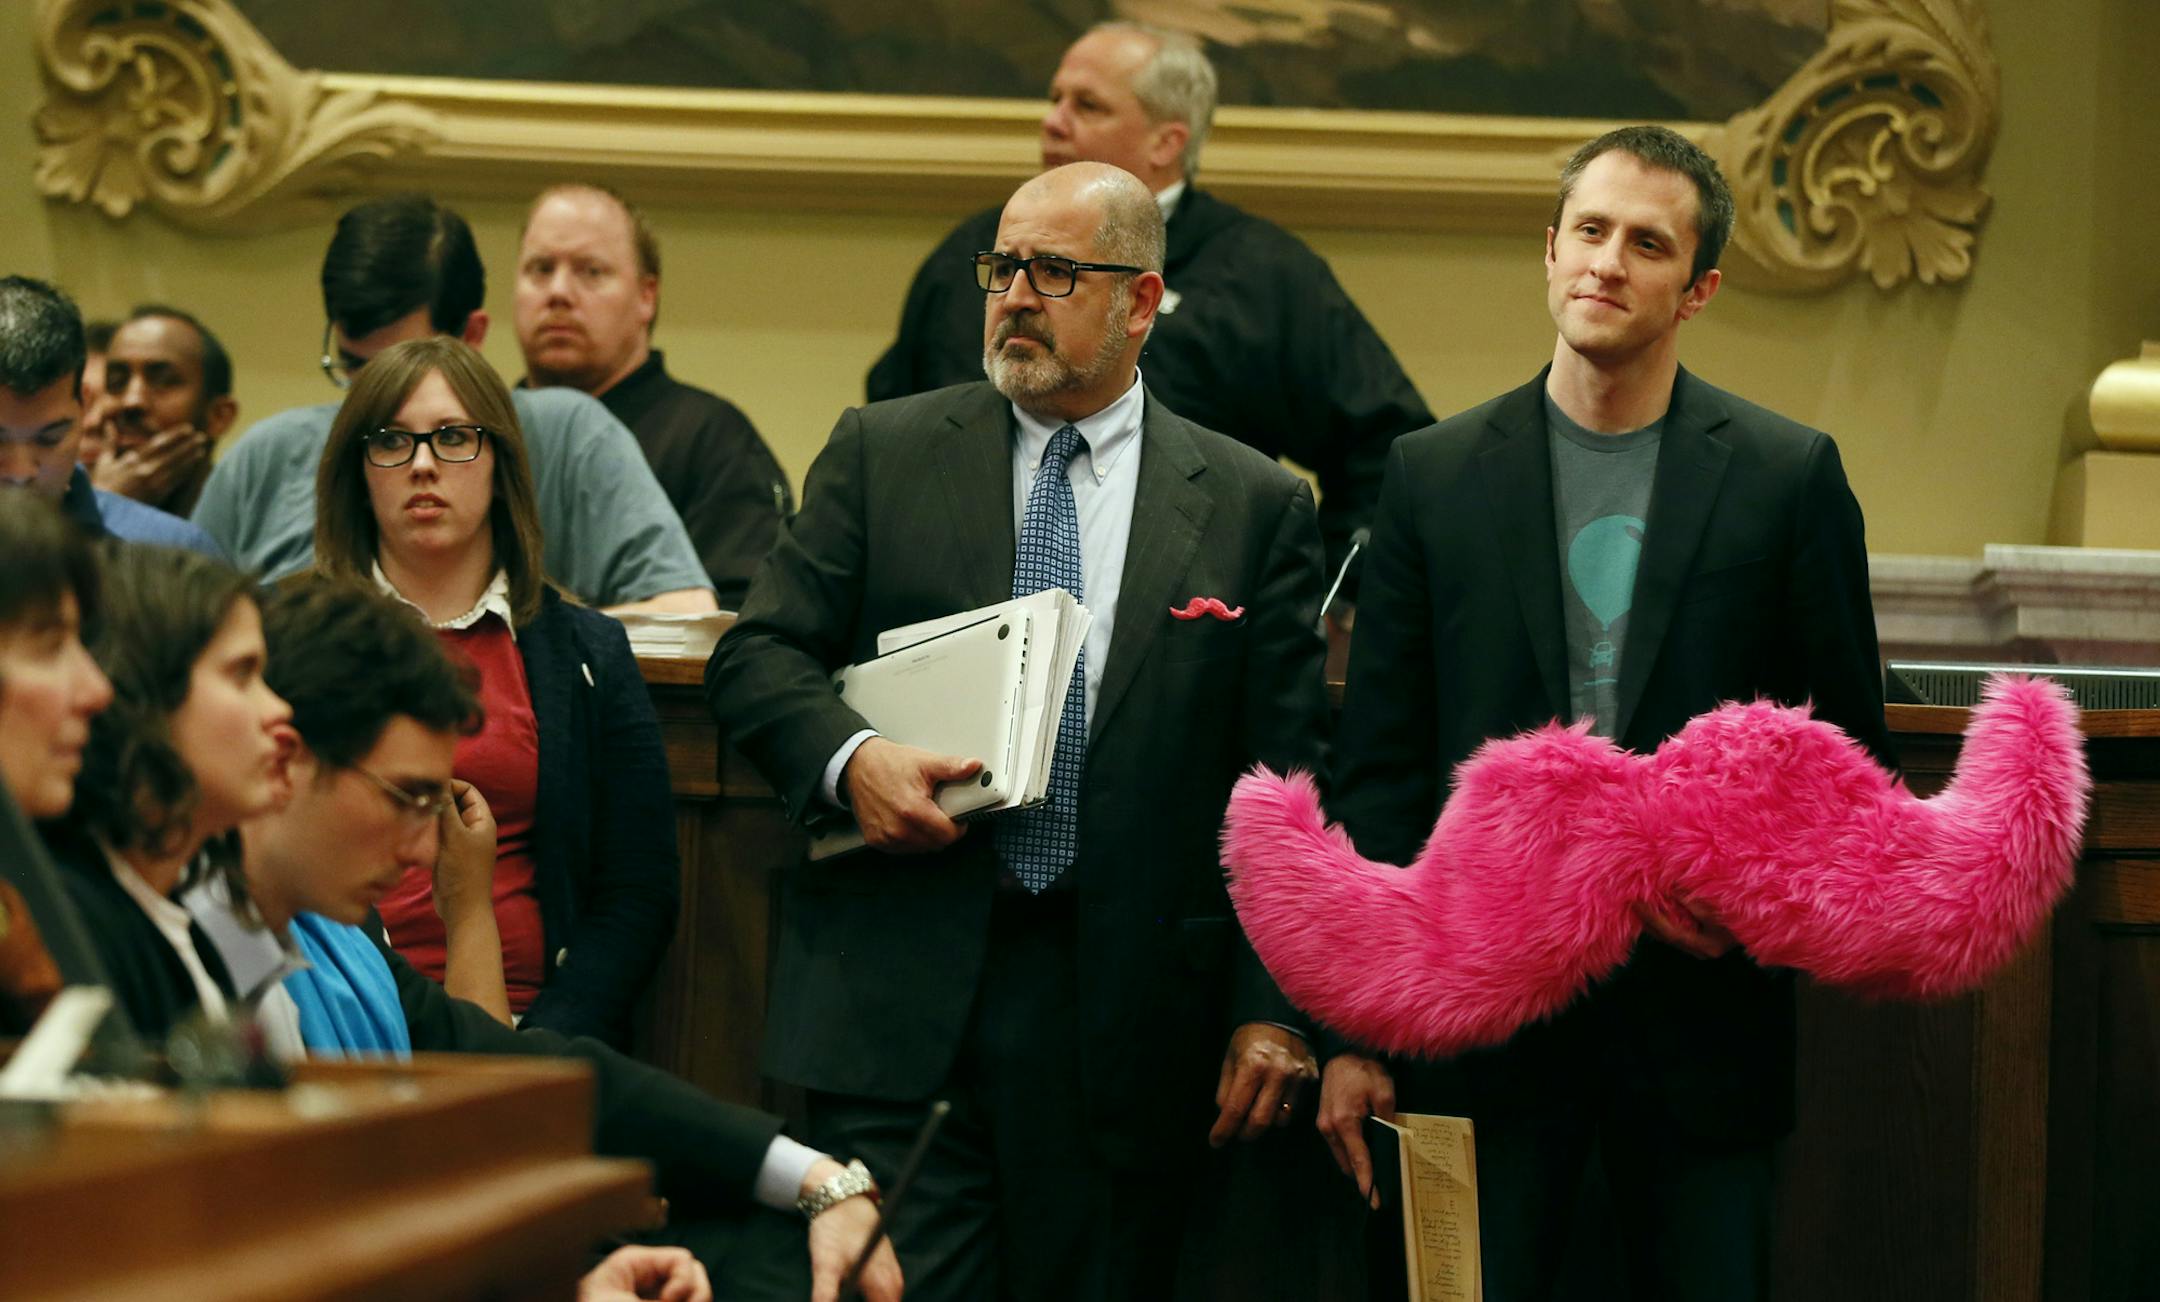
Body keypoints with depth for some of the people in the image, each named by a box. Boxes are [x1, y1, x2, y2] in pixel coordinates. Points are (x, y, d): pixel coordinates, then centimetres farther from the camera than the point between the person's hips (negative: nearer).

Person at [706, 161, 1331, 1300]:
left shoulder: (1256, 508, 8)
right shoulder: (883, 454, 11)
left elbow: (1282, 792, 5)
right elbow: (757, 655, 9)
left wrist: (1273, 1012, -2)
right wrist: (849, 757, -12)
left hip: (1119, 1021, 0)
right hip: (897, 1001, 0)